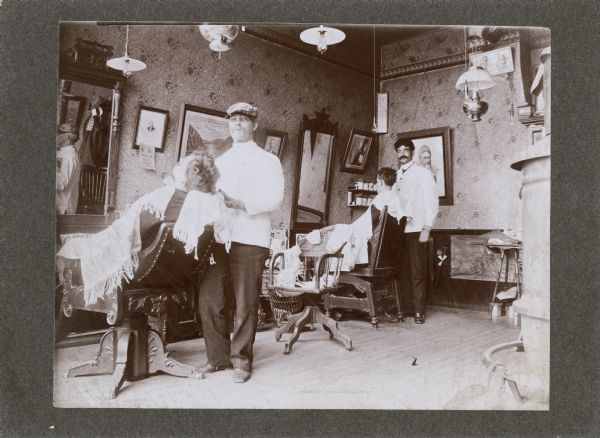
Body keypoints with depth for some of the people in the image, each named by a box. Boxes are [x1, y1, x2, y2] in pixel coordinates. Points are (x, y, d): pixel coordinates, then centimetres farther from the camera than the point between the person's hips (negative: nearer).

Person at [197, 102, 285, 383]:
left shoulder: (267, 160, 6)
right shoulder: (220, 162, 23)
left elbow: (274, 198, -7)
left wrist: (236, 203, -16)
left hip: (249, 240, -4)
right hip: (218, 238, 5)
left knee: (245, 303, -1)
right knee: (209, 298, 0)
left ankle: (241, 359, 14)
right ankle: (218, 356, 16)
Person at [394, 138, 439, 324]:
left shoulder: (423, 173, 1)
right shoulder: (396, 176, 16)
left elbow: (432, 202, -4)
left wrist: (426, 229, -12)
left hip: (415, 229, -4)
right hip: (398, 229, 4)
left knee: (417, 272, -3)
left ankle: (419, 311, 3)